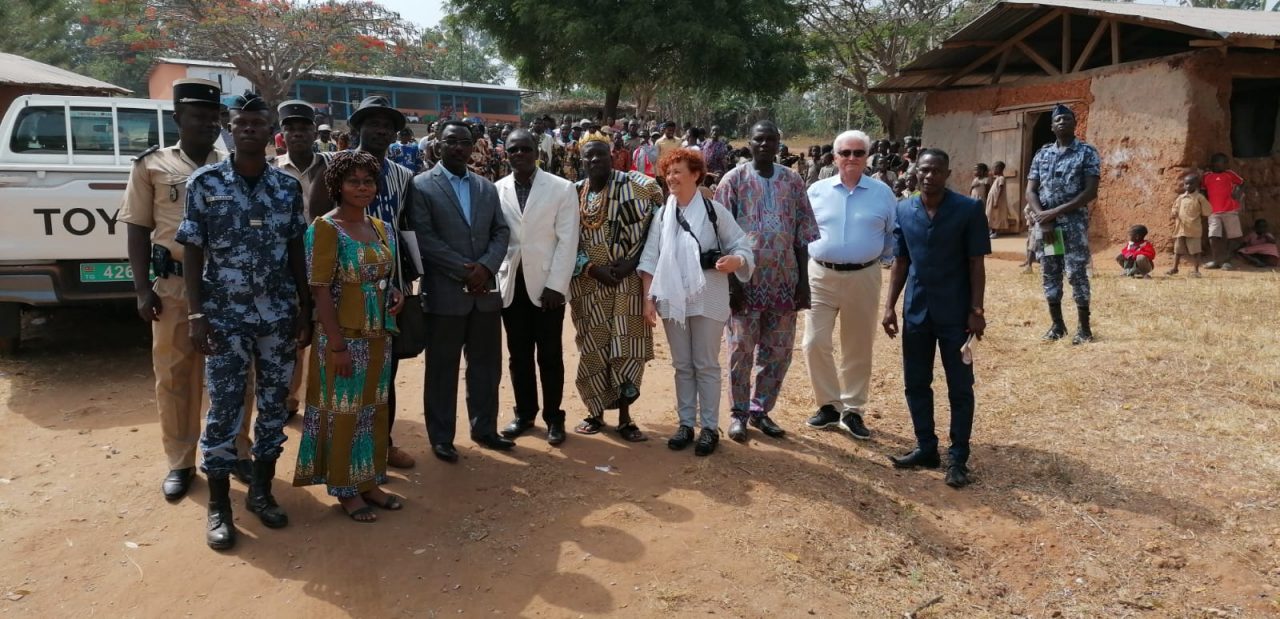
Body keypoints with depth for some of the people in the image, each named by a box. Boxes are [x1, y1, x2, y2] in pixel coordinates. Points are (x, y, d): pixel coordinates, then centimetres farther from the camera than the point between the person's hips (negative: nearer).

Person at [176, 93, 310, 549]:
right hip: (225, 316, -2)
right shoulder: (204, 182, -3)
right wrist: (197, 315, -9)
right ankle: (218, 506, 16)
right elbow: (192, 253, -2)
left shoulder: (288, 186, 4)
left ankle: (262, 491, 25)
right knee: (224, 409, 3)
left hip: (279, 314, 3)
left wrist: (306, 311, 5)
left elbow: (297, 252, 8)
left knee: (274, 404, 10)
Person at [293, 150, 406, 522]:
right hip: (344, 336, -7)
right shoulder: (326, 228, -13)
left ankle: (368, 481, 28)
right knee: (342, 411, 5)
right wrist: (336, 344, -20)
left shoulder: (381, 228, 8)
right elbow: (321, 290, -16)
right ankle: (345, 490, 18)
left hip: (378, 335, 7)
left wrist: (394, 292, -2)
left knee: (373, 408, 14)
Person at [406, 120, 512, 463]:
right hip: (445, 292, -5)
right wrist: (464, 270, -16)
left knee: (487, 363, 12)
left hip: (486, 289, 5)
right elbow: (424, 238, -11)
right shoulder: (421, 185, -3)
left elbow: (501, 232, 8)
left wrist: (485, 266, -11)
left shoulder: (487, 187, 13)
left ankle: (484, 427, 27)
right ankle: (441, 437, 17)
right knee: (443, 368, 5)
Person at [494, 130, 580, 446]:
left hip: (546, 283, -2)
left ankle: (553, 417, 19)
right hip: (510, 283, 2)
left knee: (550, 355, 6)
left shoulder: (562, 188, -3)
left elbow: (567, 241, -6)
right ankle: (524, 413, 26)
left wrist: (555, 285, -12)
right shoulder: (496, 190, 3)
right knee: (518, 355, 11)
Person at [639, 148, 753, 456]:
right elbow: (650, 259, 3)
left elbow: (742, 246, -4)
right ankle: (686, 423, 21)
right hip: (673, 300, 4)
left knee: (707, 365, 4)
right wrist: (648, 298, -2)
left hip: (707, 300, -3)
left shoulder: (714, 210, -4)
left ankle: (710, 427, 13)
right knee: (682, 365, 11)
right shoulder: (662, 214, 6)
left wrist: (735, 261, -26)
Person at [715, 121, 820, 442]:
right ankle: (739, 412, 18)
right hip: (745, 278, -3)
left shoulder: (793, 181, 6)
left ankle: (760, 409, 25)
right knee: (742, 349, 4)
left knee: (778, 350, 9)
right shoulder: (733, 180, -2)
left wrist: (803, 280, 2)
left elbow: (802, 235, 6)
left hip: (783, 280, 3)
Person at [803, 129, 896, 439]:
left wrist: (881, 257, 2)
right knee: (815, 343, -3)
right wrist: (810, 257, 1)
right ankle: (828, 405, 14)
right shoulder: (817, 190, 3)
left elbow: (895, 234, 9)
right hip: (821, 276, 0)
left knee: (858, 348, 9)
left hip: (863, 278, 0)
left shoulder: (882, 193, 1)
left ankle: (853, 410, 22)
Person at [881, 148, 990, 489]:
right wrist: (890, 306, 3)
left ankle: (958, 458, 14)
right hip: (916, 310, 4)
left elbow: (976, 263, -6)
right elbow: (900, 262, 8)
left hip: (955, 312, -4)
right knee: (916, 384, 11)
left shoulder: (969, 209, -8)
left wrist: (976, 310, -11)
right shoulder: (903, 210, 3)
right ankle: (926, 448, 25)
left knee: (960, 387, 4)